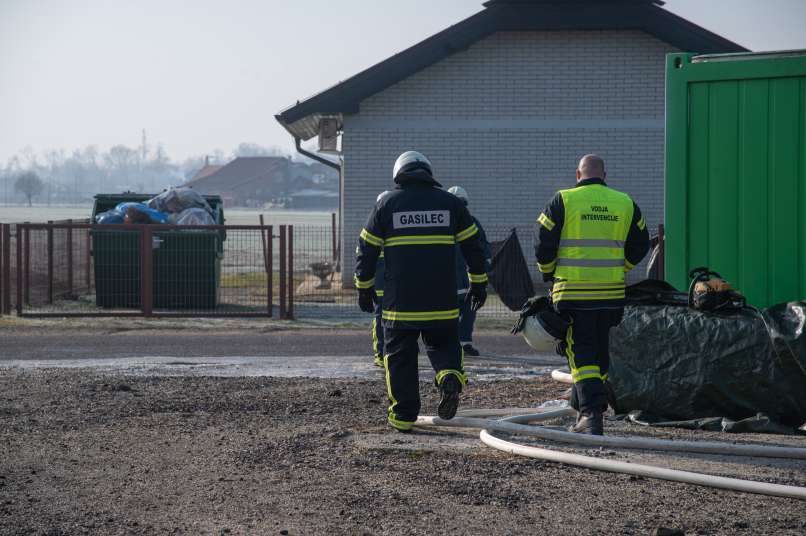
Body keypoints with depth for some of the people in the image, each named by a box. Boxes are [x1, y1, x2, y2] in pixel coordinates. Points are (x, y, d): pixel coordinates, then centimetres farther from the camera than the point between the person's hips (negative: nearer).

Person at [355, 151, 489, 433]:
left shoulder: (387, 203, 3)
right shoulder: (449, 203, 7)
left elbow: (367, 250, 5)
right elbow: (473, 247, 9)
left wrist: (364, 288, 14)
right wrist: (479, 284, 17)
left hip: (400, 300, -1)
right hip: (442, 301, 1)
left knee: (400, 356, 7)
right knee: (442, 343, 17)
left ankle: (403, 416, 7)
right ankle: (450, 376, -14)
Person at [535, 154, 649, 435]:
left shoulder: (563, 201, -4)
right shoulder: (625, 203, 7)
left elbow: (543, 243, -3)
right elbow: (639, 246, 12)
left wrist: (548, 273, 15)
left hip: (573, 291, -3)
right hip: (611, 292, 3)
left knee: (581, 352, -2)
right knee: (600, 351, 16)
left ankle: (592, 414, -16)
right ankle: (589, 409, 23)